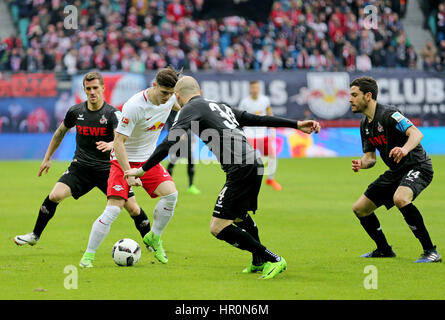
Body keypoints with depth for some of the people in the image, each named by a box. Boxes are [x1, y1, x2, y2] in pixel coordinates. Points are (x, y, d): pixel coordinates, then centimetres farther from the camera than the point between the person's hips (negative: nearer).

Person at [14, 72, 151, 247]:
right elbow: (60, 133, 16)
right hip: (81, 165, 2)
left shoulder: (112, 113, -13)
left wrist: (110, 145, -52)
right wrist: (47, 158, 20)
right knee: (54, 195, -17)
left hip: (107, 168, -2)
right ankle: (35, 235, 1)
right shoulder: (75, 111, -2)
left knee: (133, 208, -7)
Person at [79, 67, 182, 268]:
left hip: (148, 159, 6)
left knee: (171, 193, -18)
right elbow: (118, 142, -26)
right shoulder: (134, 107, -29)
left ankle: (153, 238, 4)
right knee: (113, 209, -16)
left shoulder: (169, 97, -8)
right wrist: (129, 174, -32)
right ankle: (88, 255, -4)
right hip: (124, 160, -6)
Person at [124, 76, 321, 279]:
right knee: (239, 215, 33)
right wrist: (296, 124, 27)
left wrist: (142, 170, -1)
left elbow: (169, 143, -7)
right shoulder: (220, 106, 25)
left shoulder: (190, 109, 3)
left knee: (218, 228, -7)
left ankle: (273, 260, -7)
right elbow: (259, 120, 24)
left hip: (240, 169, -9)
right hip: (255, 164, 9)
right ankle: (259, 262, 45)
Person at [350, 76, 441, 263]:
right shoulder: (365, 124, 10)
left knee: (400, 198, -38)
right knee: (359, 208, 9)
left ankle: (431, 252, -30)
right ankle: (384, 250, 28)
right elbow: (370, 157, 13)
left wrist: (404, 149, -50)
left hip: (417, 167, -9)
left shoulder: (388, 114, -18)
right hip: (396, 171, 10)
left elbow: (416, 133, -30)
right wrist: (361, 164, -10)